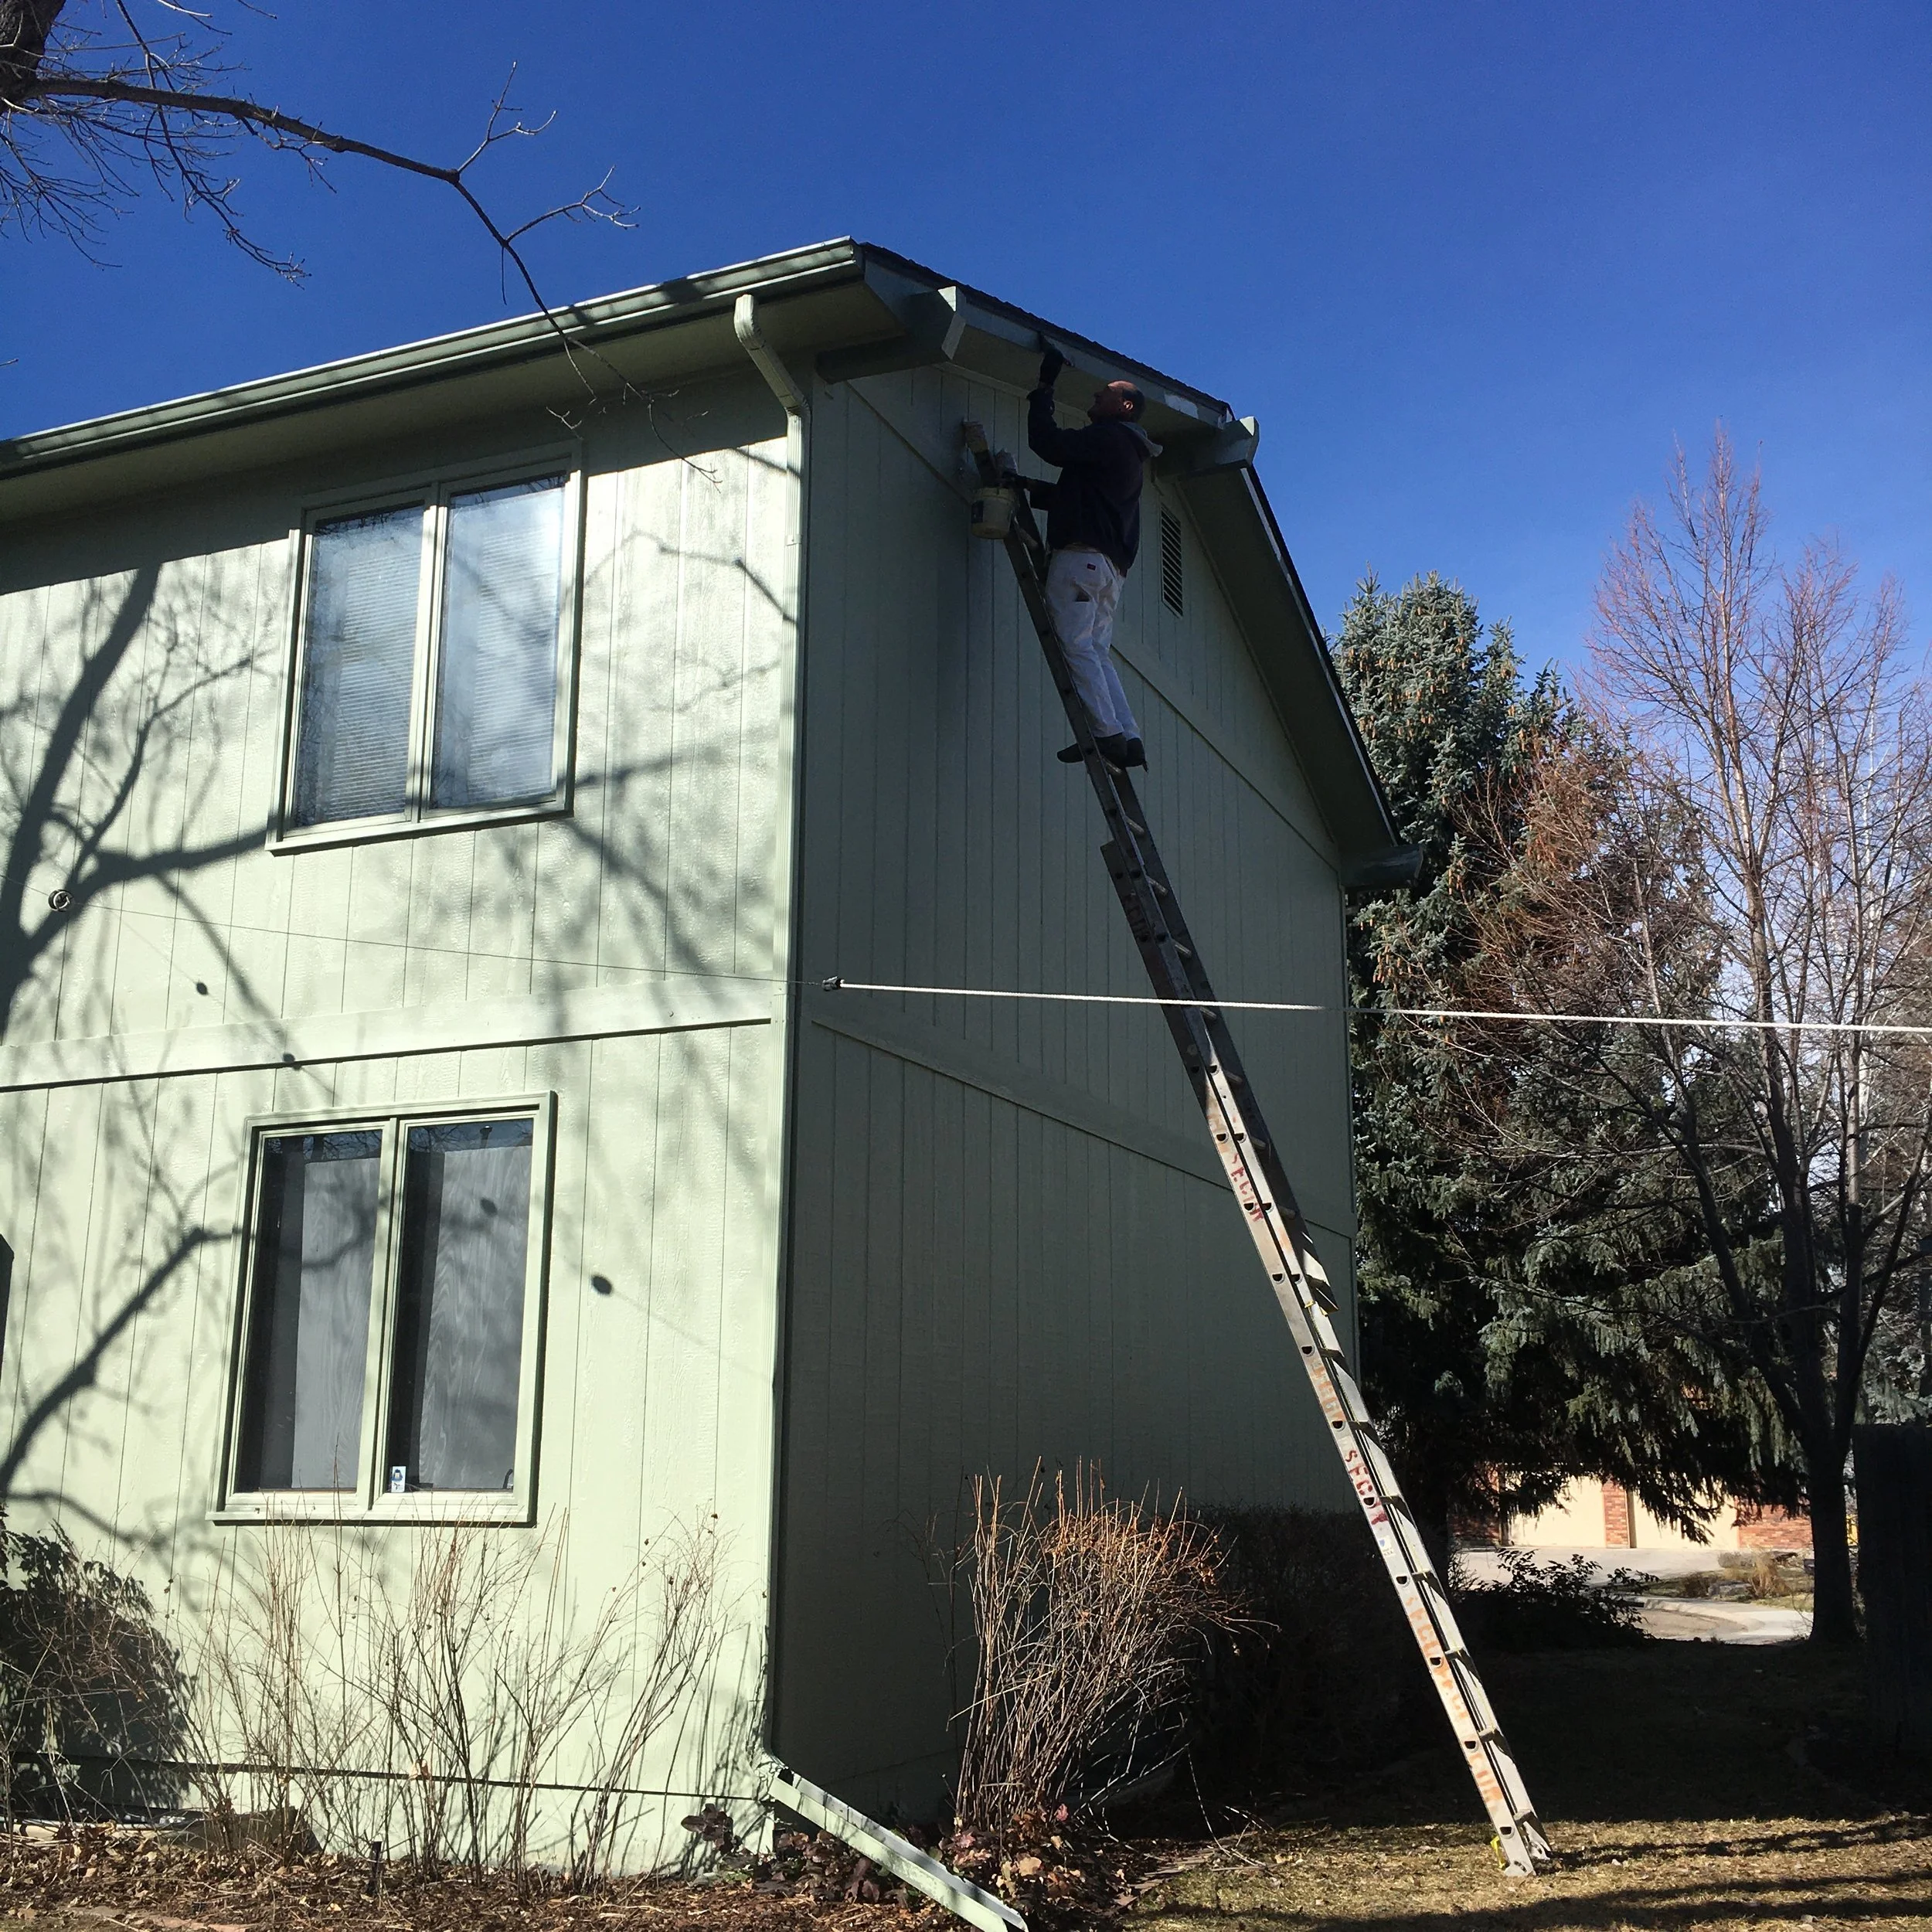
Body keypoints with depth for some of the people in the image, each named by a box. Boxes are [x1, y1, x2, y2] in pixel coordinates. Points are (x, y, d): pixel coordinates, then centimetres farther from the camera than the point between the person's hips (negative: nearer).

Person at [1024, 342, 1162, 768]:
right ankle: (1129, 738, -5)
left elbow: (1047, 443, -13)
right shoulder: (1131, 453, 28)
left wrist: (1044, 389, -3)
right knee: (1098, 652, 5)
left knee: (1075, 644, -13)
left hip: (1081, 554, -9)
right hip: (1112, 565, 9)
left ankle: (1107, 733, -22)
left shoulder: (1108, 437, -3)